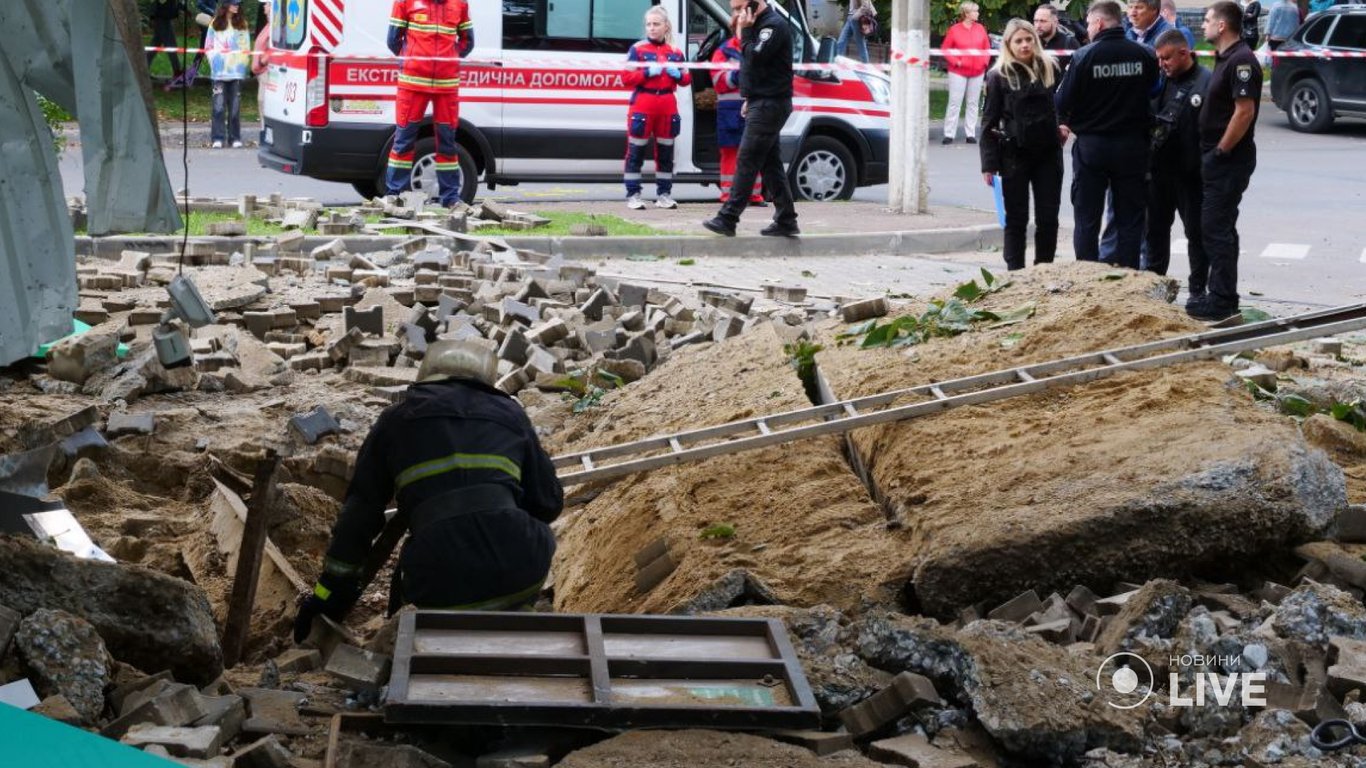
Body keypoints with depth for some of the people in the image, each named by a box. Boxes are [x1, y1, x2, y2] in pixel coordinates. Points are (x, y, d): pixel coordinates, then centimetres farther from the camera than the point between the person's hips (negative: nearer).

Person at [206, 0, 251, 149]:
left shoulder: (242, 24, 10)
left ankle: (235, 138, 7)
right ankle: (218, 138, -4)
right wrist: (214, 62, -2)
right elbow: (209, 46, 8)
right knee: (219, 105, -6)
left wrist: (243, 63, -1)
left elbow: (246, 47, 9)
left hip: (236, 71, 1)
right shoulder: (215, 24, 7)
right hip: (219, 72, -1)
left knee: (235, 106, 2)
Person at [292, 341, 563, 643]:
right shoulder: (509, 412, 21)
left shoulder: (396, 421, 19)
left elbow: (360, 509, 18)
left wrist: (331, 588, 25)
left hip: (444, 588, 0)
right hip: (521, 574, 0)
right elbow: (549, 503, 20)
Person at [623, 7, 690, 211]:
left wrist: (678, 73, -8)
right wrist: (648, 72, -18)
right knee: (636, 152, -3)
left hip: (667, 106, 4)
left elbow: (687, 79, 13)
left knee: (666, 152, 9)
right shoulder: (637, 49, -2)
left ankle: (664, 194, 16)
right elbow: (627, 78, -6)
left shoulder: (675, 52, 9)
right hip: (642, 106, -4)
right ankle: (633, 195, 0)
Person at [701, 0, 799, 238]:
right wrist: (750, 99, 19)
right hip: (763, 103, 10)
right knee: (770, 163, 9)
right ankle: (786, 221, 11)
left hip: (769, 105, -10)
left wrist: (745, 31, -15)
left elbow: (755, 58, -24)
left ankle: (727, 219, -11)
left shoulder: (774, 25, -13)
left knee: (747, 161, -10)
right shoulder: (761, 25, 17)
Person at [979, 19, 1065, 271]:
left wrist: (1063, 125, 4)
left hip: (1049, 153, 3)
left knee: (1048, 218, 4)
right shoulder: (999, 76, -4)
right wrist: (989, 164, -8)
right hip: (1014, 154, -3)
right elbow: (989, 122, -3)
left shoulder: (1050, 68, 4)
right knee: (1017, 219, 4)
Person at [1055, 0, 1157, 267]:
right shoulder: (1145, 55, -5)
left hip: (1092, 145, -2)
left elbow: (1064, 102, -9)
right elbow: (1153, 92, 3)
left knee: (1087, 219, 8)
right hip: (1132, 144, 2)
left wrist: (1066, 123, 12)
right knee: (1130, 219, 9)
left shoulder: (1084, 56, -13)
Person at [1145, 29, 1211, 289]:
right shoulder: (1161, 80, 7)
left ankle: (1198, 290, 13)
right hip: (1160, 168, 6)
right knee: (1156, 227, 16)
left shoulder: (1206, 82, -13)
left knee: (1196, 231, 5)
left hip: (1189, 172, -6)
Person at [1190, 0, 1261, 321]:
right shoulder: (1224, 58, 14)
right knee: (1220, 228, 15)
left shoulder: (1241, 61, -18)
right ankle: (1221, 294, 23)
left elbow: (1245, 112, -23)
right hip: (1218, 157, 11)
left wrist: (1220, 151, -19)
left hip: (1229, 159, -11)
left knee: (1216, 228, -8)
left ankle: (1222, 301, -4)